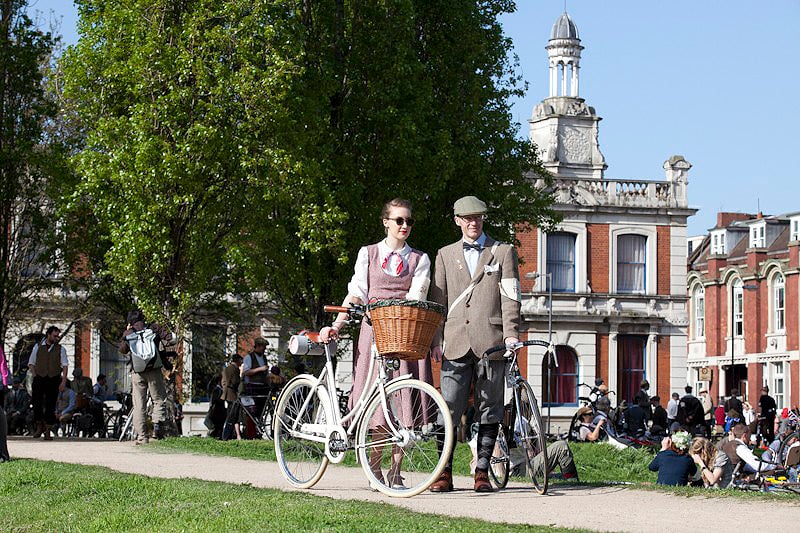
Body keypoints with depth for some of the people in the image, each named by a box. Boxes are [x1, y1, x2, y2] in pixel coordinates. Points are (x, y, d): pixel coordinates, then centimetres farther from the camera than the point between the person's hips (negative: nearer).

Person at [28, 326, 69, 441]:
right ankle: (39, 428, 13)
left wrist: (63, 381, -7)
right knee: (37, 404, -5)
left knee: (50, 406, -2)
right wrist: (35, 376, -1)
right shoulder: (38, 347, 8)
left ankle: (47, 431, 4)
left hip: (54, 379, 0)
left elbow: (65, 365, 3)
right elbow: (31, 363, 12)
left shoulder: (60, 349, 7)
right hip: (39, 379, 0)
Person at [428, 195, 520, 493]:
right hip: (456, 342, 1)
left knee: (489, 410, 1)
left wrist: (510, 332, -10)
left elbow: (510, 296, 3)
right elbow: (438, 300, 14)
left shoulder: (503, 252, 11)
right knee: (449, 409, -5)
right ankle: (445, 472, -1)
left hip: (491, 342, -1)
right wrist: (436, 340, 4)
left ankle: (482, 472, 5)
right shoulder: (445, 255, 17)